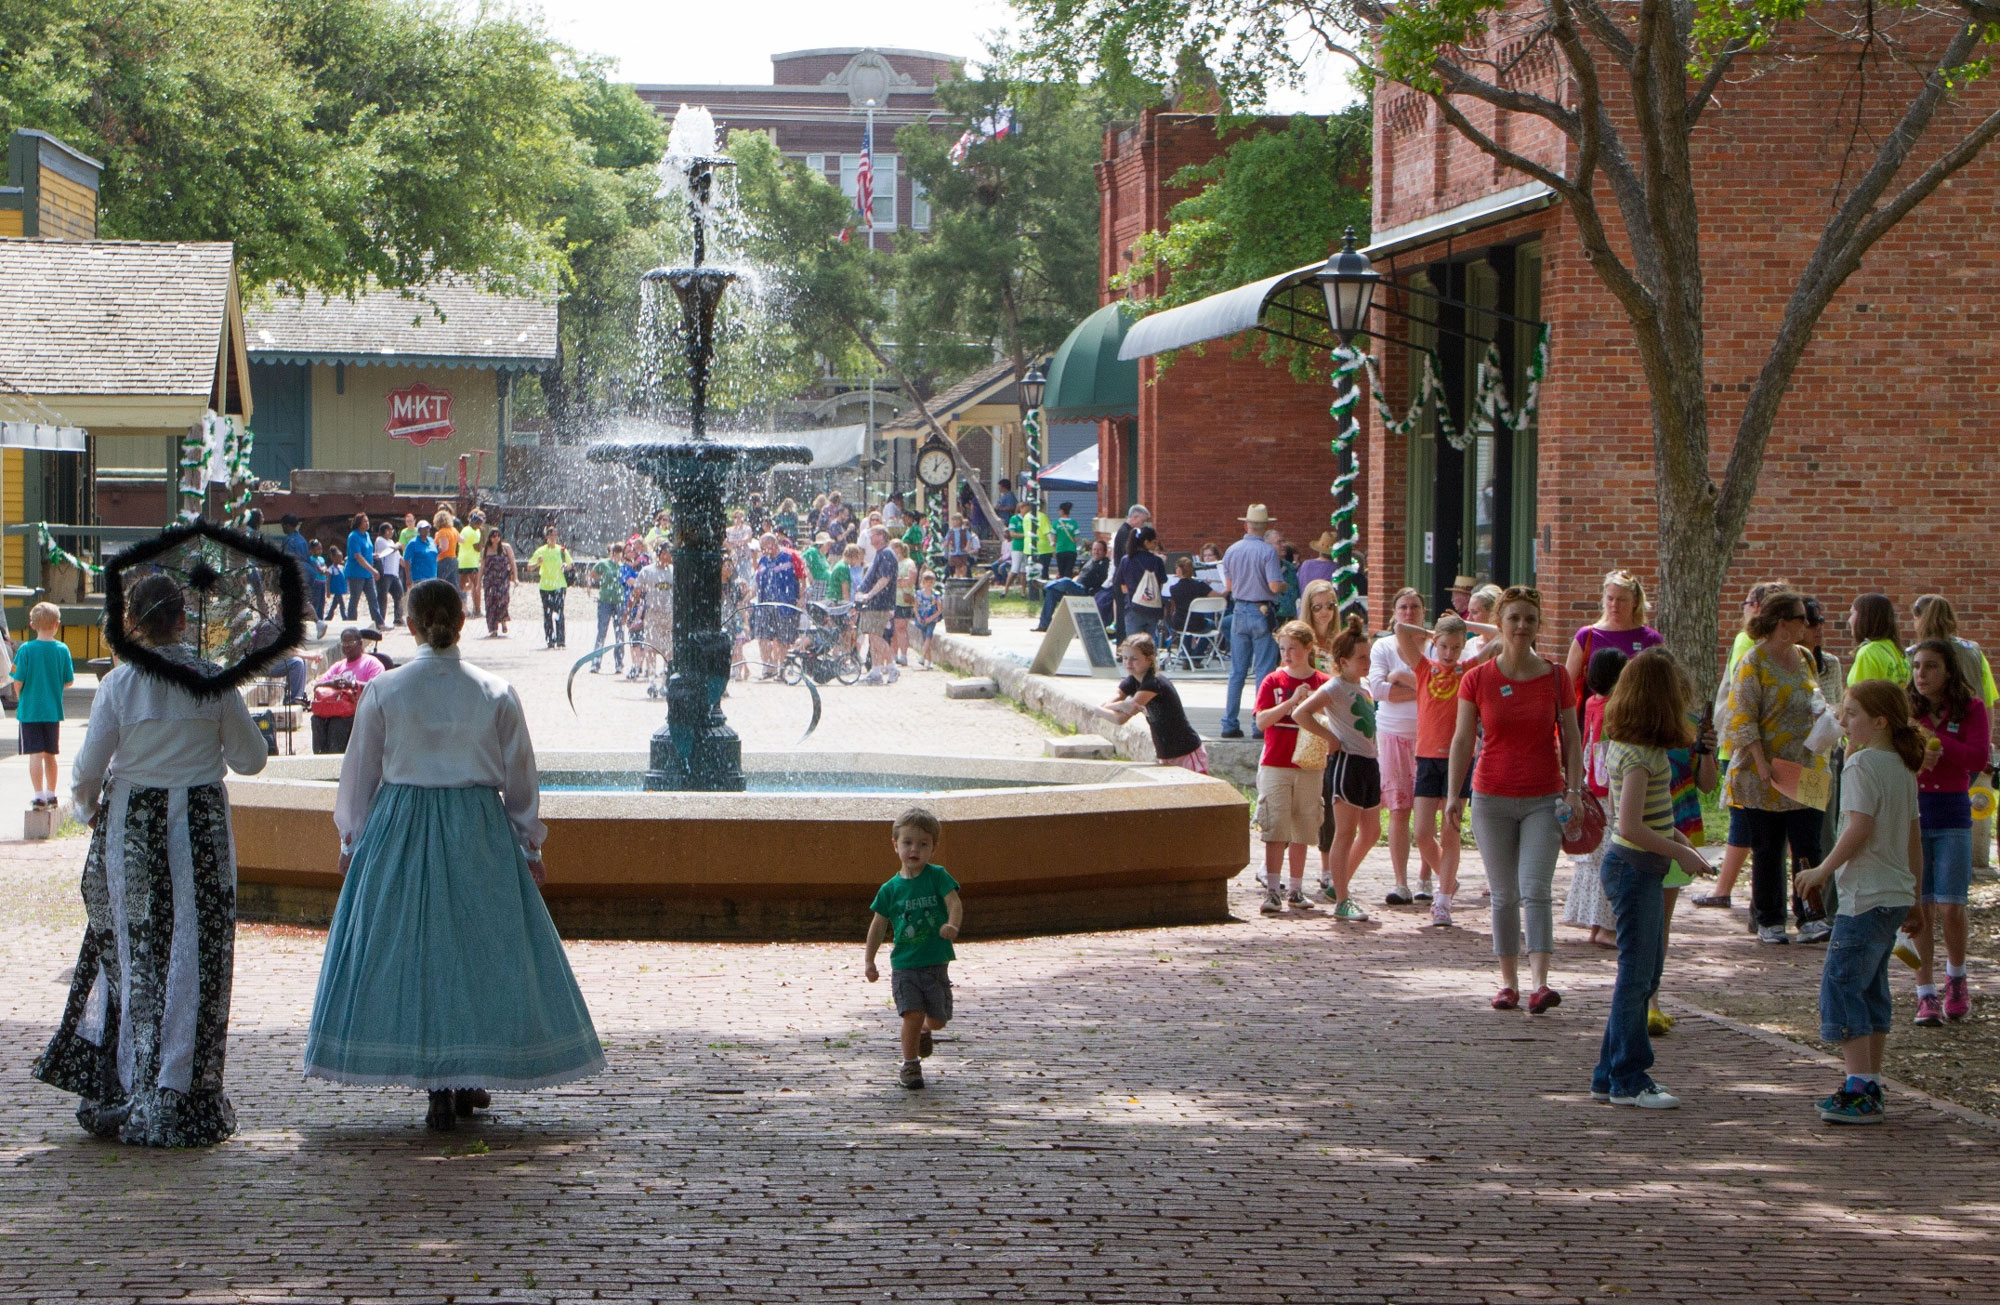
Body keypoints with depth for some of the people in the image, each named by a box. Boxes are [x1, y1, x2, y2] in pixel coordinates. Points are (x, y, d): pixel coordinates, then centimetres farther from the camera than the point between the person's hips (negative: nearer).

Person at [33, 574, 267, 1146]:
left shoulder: (119, 684, -8)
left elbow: (87, 769, -6)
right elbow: (250, 757, 2)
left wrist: (88, 809, 16)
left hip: (132, 829, 0)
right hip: (202, 829, 0)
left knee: (133, 958, 11)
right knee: (191, 959, 4)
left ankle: (125, 1094, 15)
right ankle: (180, 1095, 4)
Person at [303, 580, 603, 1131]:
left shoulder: (384, 691, -4)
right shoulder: (496, 693, -2)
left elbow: (359, 773, 3)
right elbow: (519, 777, 4)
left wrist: (351, 840, 16)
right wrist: (529, 845, 15)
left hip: (399, 835, 0)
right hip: (480, 834, 0)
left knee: (411, 949, 5)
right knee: (480, 951, 11)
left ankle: (438, 1089, 2)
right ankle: (470, 1081, 15)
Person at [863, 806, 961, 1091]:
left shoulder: (937, 876, -4)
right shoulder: (890, 889, 1)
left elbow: (954, 903, -17)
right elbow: (879, 925, 8)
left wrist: (952, 924, -39)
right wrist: (869, 960, 6)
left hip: (936, 963, 0)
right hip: (904, 965, 0)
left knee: (938, 1019, 8)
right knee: (913, 1014, -12)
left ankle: (923, 1032, 44)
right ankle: (910, 1064, 4)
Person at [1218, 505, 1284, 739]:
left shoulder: (1232, 550, 3)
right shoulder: (1268, 552, -13)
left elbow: (1228, 586, 9)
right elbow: (1275, 586, -18)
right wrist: (1284, 585, 4)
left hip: (1239, 612, 5)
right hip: (1262, 613, -5)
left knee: (1237, 671, 10)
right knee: (1264, 671, 0)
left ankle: (1230, 724, 10)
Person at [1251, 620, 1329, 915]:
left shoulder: (1323, 683, 4)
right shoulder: (1273, 681, 1)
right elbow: (1262, 721, -9)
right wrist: (1291, 701, -19)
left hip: (1309, 767, 2)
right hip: (1275, 766, -2)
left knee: (1301, 832, 7)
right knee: (1275, 831, -8)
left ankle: (1296, 891, 15)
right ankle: (1271, 891, -10)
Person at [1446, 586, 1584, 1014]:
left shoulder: (1556, 678, 1)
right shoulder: (1477, 680, 1)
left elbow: (1571, 739, 5)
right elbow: (1462, 739, 2)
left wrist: (1574, 790, -5)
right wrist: (1453, 795, -6)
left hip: (1544, 799, -1)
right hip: (1493, 798, 1)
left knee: (1536, 889, -14)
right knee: (1504, 894, 7)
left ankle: (1540, 984, -21)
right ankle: (1508, 982, 16)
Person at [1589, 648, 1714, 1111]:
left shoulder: (1622, 743, 10)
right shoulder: (1641, 754, -20)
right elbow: (1630, 826, -26)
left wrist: (1670, 833, 14)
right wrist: (1680, 853, -17)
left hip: (1638, 866, 10)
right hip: (1636, 868, -10)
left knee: (1644, 973, 15)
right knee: (1636, 974, -2)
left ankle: (1612, 1074, 20)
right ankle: (1628, 1080, 4)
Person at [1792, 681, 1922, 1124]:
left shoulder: (1862, 763, -13)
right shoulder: (1903, 767, 13)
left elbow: (1860, 828, -21)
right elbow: (1914, 833, 19)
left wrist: (1823, 870, -11)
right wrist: (1915, 890, 26)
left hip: (1866, 896, -9)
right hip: (1896, 895, 9)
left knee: (1842, 982, -7)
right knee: (1871, 986, 15)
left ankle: (1859, 1091, -11)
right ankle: (1869, 1086, 18)